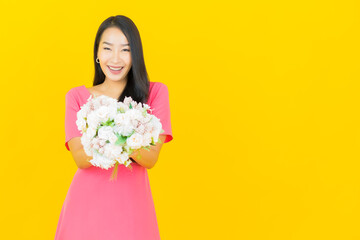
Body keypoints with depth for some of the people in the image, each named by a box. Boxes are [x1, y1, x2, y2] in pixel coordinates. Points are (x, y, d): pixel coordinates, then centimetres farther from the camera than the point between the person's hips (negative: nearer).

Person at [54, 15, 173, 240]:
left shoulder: (155, 92, 1)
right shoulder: (77, 96, 5)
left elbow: (150, 159, -7)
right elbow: (80, 158, -6)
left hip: (132, 202, 0)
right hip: (86, 202, 1)